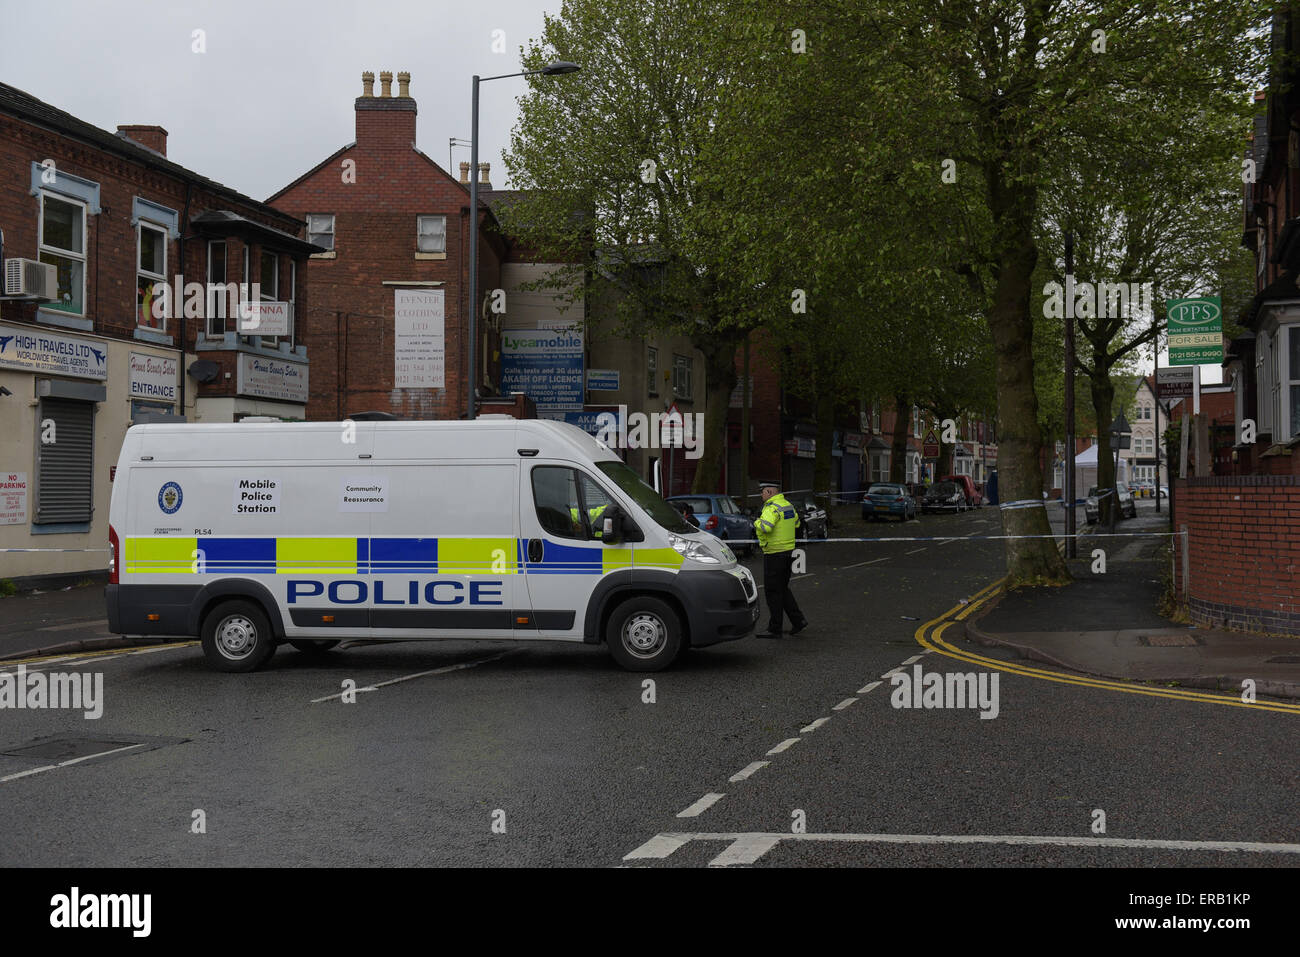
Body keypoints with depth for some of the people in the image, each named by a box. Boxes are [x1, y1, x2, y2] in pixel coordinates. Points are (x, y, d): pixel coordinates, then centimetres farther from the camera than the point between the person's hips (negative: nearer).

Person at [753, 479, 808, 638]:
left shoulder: (772, 508, -18)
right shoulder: (788, 505, 12)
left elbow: (765, 527, -34)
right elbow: (796, 523, 27)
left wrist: (757, 522, -14)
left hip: (774, 555, -9)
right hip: (788, 552, 9)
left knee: (772, 591, -1)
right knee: (782, 589, 19)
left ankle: (774, 629, 3)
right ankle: (798, 620, 14)